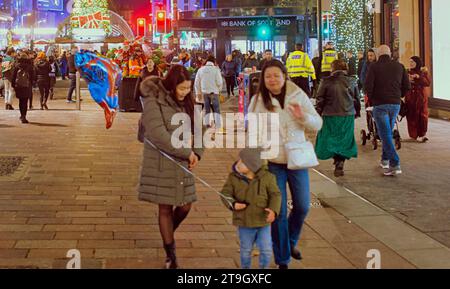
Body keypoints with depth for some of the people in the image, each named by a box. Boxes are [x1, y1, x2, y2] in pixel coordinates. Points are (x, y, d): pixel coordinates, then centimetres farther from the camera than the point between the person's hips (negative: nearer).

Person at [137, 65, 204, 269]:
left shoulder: (186, 102, 8)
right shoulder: (154, 101, -14)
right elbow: (158, 134, -23)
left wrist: (197, 153, -6)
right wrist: (187, 152, -18)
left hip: (183, 163, 6)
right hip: (161, 165, -6)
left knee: (185, 206, 8)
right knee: (166, 208, 4)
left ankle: (168, 235, 39)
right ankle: (170, 256, 17)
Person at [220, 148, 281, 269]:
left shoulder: (267, 177, -9)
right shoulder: (233, 178, -7)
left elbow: (275, 194, -6)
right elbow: (225, 194, -3)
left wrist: (273, 210, -22)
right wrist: (233, 204, -24)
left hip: (263, 222, 0)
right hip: (244, 223, 1)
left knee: (266, 250, 4)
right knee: (246, 250, 14)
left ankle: (264, 268, 27)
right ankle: (245, 268, 35)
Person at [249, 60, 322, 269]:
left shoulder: (298, 96, -3)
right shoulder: (258, 100, -5)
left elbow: (318, 124, 0)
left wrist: (303, 116, -19)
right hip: (272, 162, -2)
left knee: (302, 207, 10)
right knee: (279, 212, 1)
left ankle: (291, 241, 39)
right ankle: (282, 258, 17)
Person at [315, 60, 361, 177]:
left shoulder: (326, 82, -6)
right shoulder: (352, 81, 2)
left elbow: (320, 100, -4)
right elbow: (357, 99, 9)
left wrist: (317, 114, 6)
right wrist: (357, 112, 21)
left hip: (330, 116, -2)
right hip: (348, 116, 2)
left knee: (331, 139, 8)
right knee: (345, 139, 12)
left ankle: (338, 161, -8)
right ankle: (341, 161, 6)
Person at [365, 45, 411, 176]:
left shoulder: (374, 67, -4)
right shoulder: (399, 66, 7)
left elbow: (368, 86, -13)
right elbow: (407, 86, 5)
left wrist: (371, 99, 4)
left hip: (380, 105, -4)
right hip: (396, 104, 4)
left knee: (385, 134, -6)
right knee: (388, 132, 21)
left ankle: (395, 165, -15)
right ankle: (385, 159, 28)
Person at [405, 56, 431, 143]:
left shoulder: (423, 72, 2)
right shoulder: (407, 72, 8)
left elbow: (428, 83, -12)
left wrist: (419, 77, -21)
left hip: (420, 97, -1)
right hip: (410, 98, 1)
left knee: (422, 115, 0)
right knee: (412, 116, -2)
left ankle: (423, 134, 11)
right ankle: (414, 135, 7)